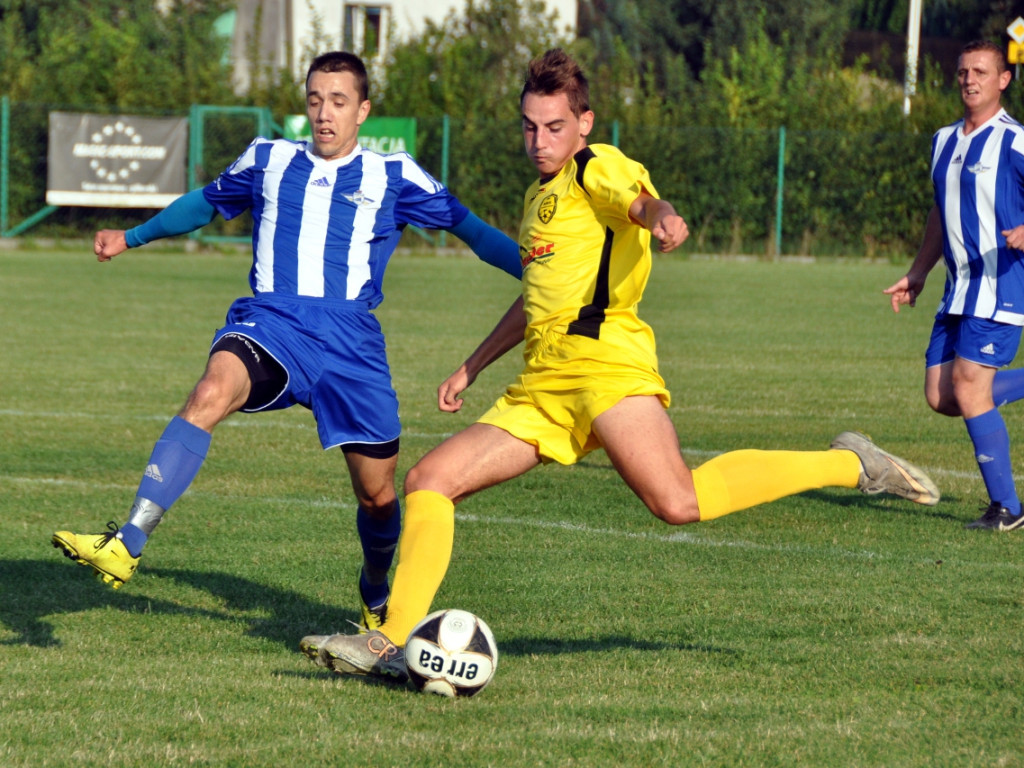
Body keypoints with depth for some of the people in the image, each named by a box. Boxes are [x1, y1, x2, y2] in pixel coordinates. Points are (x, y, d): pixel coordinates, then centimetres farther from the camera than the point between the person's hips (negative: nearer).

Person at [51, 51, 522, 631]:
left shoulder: (393, 177, 12)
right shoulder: (268, 161, 17)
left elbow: (467, 226, 15)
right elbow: (208, 202, 34)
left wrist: (533, 268, 4)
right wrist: (133, 236, 34)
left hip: (350, 337, 1)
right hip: (271, 321, 0)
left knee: (378, 495, 3)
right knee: (213, 391, -34)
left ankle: (377, 598, 38)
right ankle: (125, 547, -45)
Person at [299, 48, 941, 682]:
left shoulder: (599, 168, 3)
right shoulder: (541, 195, 29)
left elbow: (642, 200, -20)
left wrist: (662, 219, -45)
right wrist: (472, 367, 45)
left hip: (604, 356, -9)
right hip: (541, 386, 9)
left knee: (677, 502, -27)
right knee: (427, 481, -1)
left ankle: (848, 465, -14)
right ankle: (392, 645, -3)